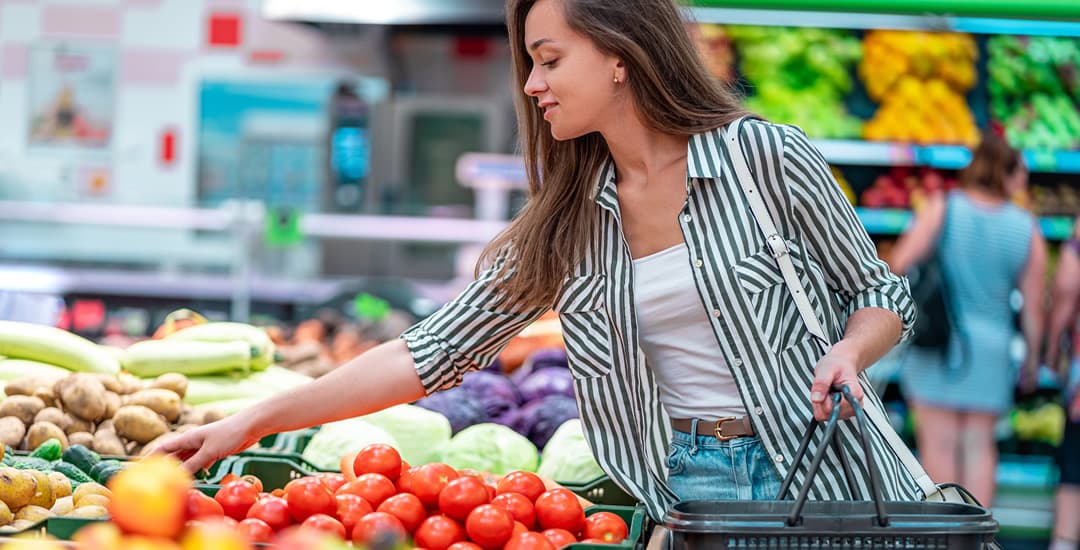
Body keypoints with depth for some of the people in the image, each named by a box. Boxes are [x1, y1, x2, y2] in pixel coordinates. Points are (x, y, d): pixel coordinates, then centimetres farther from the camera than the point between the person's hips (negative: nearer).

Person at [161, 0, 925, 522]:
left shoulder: (765, 157, -5)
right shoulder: (566, 224, 6)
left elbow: (880, 294, 5)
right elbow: (432, 355, 4)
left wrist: (846, 356, -18)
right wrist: (252, 424, 0)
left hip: (824, 475, -3)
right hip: (678, 489, 3)